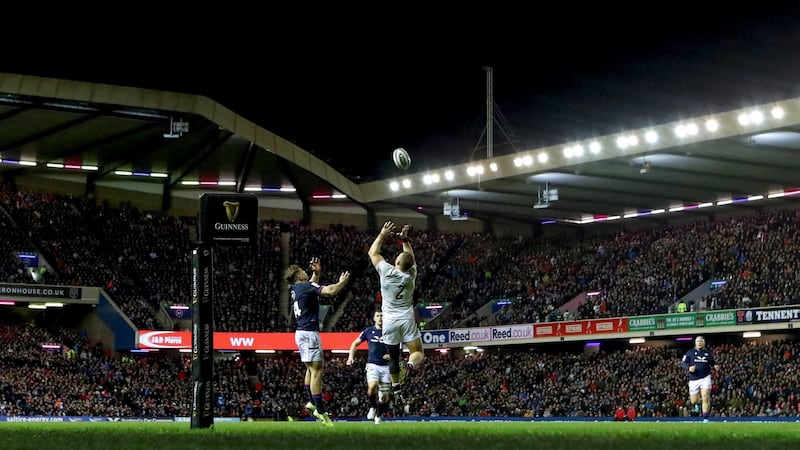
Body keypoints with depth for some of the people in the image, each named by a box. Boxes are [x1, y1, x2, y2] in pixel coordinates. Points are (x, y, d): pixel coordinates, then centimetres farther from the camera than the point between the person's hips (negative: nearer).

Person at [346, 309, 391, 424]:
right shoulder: (369, 331, 6)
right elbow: (355, 343, 15)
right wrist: (351, 356, 3)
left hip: (386, 366, 1)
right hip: (372, 364, -1)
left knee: (385, 397, -1)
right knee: (372, 386, -28)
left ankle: (378, 415, 24)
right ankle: (373, 407, -1)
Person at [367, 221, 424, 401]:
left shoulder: (386, 271, -9)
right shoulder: (411, 275, -3)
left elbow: (372, 253, 6)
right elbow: (411, 258, 19)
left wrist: (383, 235, 12)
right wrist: (405, 240, 23)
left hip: (390, 320, 0)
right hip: (407, 318, 0)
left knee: (393, 357, 12)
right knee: (417, 352, 2)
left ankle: (396, 390, 13)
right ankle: (411, 364, -32)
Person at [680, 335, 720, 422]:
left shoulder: (708, 353, 8)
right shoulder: (690, 352, 2)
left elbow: (713, 363, 19)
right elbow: (682, 363, -1)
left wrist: (715, 367, -4)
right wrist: (689, 368, -21)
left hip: (705, 378, 0)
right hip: (693, 379, 0)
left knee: (705, 398, -13)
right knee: (694, 401, 6)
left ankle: (705, 418, -8)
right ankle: (697, 402, 45)